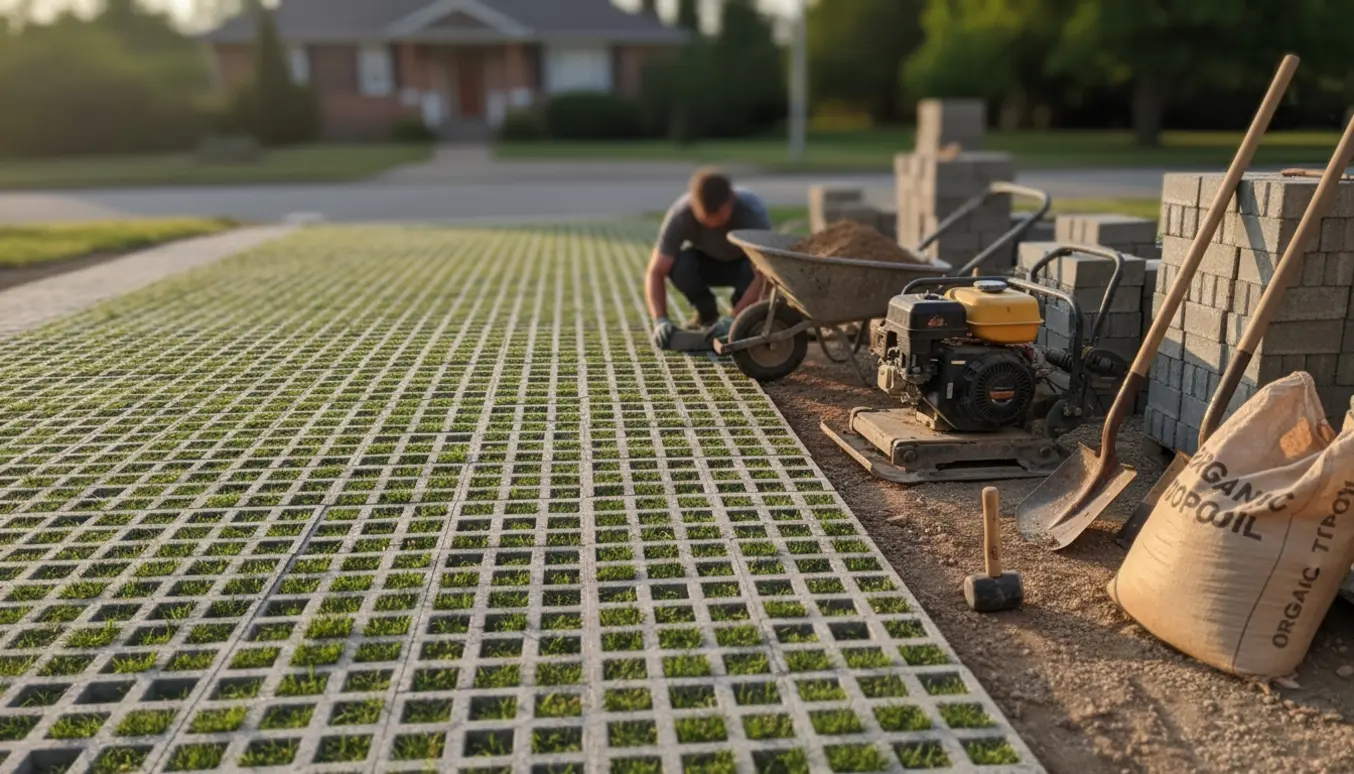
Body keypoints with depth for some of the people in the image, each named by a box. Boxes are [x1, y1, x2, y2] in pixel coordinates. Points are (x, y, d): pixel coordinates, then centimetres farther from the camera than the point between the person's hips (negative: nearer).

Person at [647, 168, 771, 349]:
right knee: (679, 264, -32)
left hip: (744, 262, -1)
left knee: (752, 271, -37)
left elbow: (763, 276, -39)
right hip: (706, 260, 2)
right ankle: (707, 314, -4)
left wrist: (733, 320, -49)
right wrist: (661, 320, -44)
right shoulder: (680, 215, -32)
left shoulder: (753, 211, -36)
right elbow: (656, 272, -30)